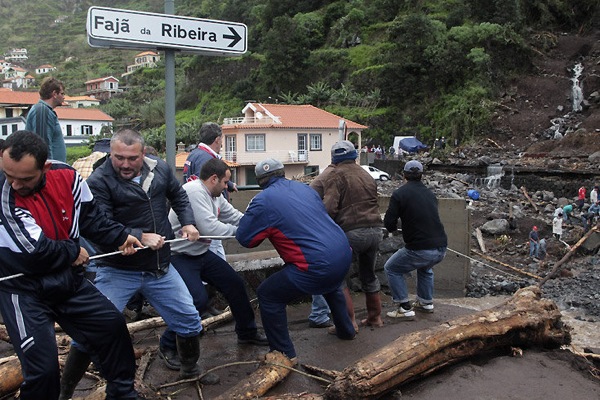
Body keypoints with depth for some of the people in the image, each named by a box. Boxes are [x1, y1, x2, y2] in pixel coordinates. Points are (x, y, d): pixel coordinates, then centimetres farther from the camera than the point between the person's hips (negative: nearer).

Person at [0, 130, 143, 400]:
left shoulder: (66, 177, -10)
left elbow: (90, 217, 9)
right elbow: (34, 252, -27)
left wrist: (120, 237, 2)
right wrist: (73, 252, -12)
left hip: (67, 280, 6)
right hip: (24, 292, -6)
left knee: (113, 325, 13)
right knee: (42, 368, -13)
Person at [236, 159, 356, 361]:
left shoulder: (263, 201, -6)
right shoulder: (304, 188, 14)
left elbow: (244, 238, -2)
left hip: (319, 265, -7)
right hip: (344, 253, 8)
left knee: (267, 295, 7)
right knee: (331, 284, 40)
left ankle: (285, 353, 12)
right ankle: (345, 329, 54)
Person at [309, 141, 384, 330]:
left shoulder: (336, 175, -4)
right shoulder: (366, 176, 18)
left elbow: (329, 207, -14)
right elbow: (373, 204, 16)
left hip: (352, 232, -7)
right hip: (375, 230, 7)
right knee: (368, 275, 24)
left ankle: (349, 321, 0)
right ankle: (375, 317, 32)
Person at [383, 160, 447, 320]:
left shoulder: (399, 193, -5)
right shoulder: (430, 194, 12)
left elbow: (389, 224, -8)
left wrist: (395, 227, 15)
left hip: (419, 250, -6)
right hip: (441, 249, 6)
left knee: (391, 269, 16)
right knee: (425, 266, 37)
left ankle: (404, 308, 10)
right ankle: (426, 302, 37)